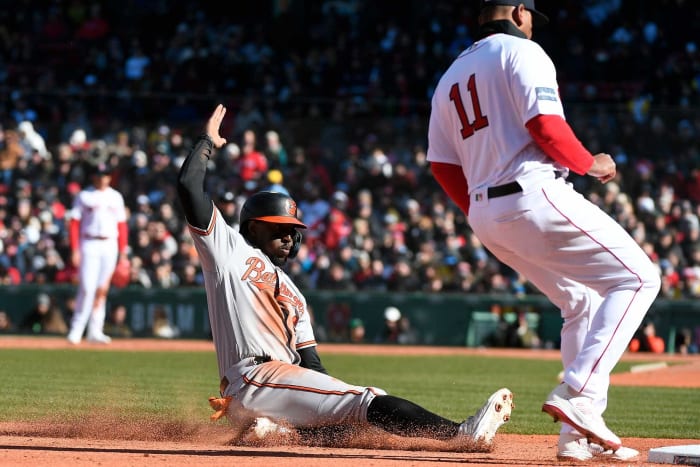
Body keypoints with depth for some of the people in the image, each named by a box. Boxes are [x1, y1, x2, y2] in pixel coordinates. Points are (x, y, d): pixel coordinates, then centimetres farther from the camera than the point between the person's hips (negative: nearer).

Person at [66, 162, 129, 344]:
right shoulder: (84, 196, 2)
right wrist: (75, 250, -11)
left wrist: (123, 252, 6)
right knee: (87, 288, -11)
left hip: (110, 245, 3)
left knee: (102, 289, 3)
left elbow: (122, 225, 13)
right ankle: (76, 329, -5)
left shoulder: (116, 197, 12)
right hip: (89, 245, -3)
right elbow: (74, 224, -2)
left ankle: (95, 331, 8)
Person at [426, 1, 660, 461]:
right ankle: (577, 394, -17)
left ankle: (579, 435, 10)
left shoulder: (451, 77, 21)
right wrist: (591, 164, 0)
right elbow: (546, 127, -15)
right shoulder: (522, 51, -1)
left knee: (584, 302, 18)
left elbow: (442, 165, 17)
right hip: (534, 195, -8)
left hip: (484, 214, 9)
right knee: (637, 276, -4)